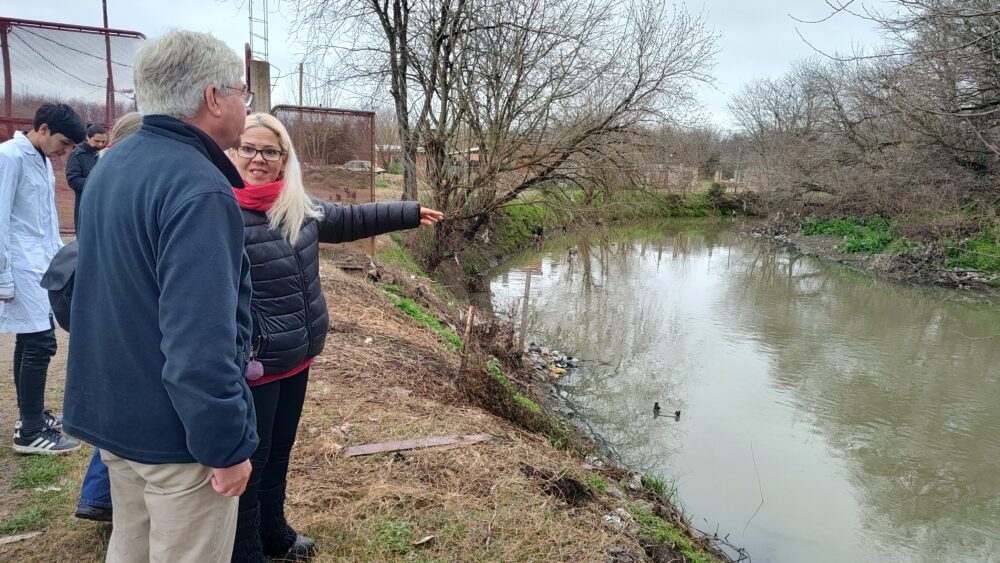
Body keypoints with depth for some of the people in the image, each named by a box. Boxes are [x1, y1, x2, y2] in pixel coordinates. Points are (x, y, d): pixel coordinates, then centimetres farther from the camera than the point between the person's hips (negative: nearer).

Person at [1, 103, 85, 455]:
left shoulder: (43, 161, 16)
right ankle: (31, 432, 1)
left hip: (43, 267, 9)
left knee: (31, 341, 14)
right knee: (40, 343, -8)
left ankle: (30, 415, 25)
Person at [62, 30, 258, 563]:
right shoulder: (197, 188, -25)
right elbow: (199, 344, -30)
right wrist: (227, 446, -21)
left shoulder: (112, 164, 7)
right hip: (173, 430, -9)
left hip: (113, 410, 9)